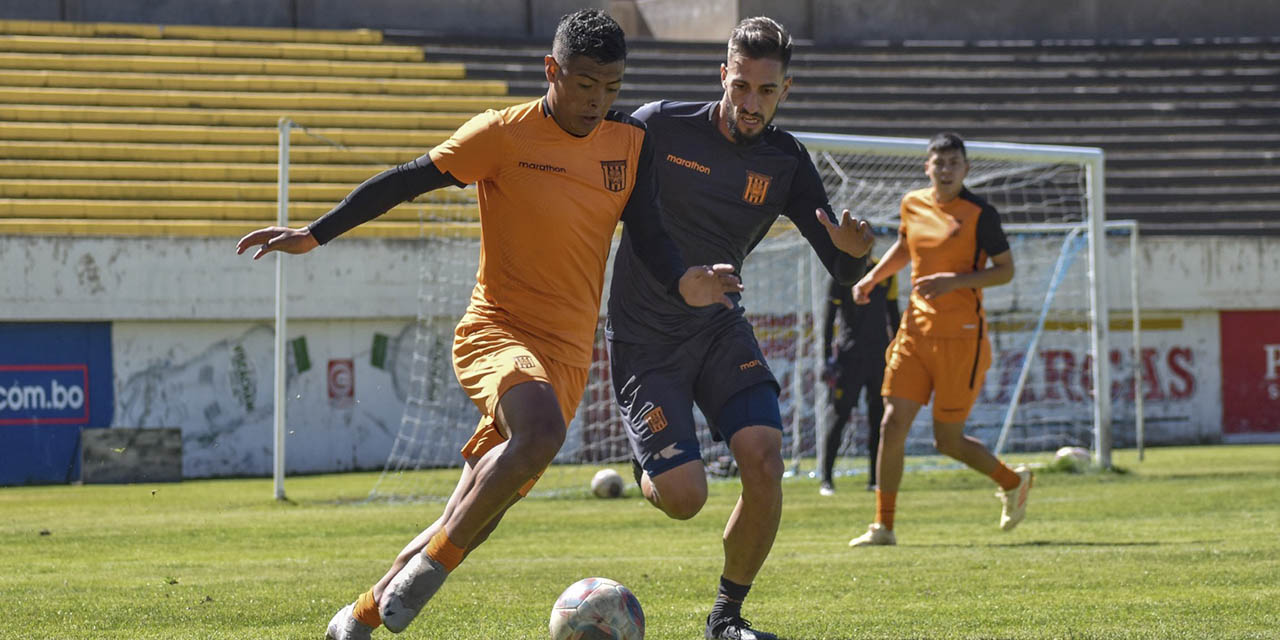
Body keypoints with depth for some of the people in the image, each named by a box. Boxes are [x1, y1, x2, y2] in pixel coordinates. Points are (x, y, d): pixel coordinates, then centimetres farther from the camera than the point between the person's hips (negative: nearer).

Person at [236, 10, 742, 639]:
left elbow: (647, 239, 5)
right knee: (541, 430, -36)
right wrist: (312, 235, -5)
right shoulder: (505, 134, -6)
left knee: (469, 523, 4)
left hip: (567, 354, 4)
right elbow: (406, 181, -2)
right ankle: (433, 563, -21)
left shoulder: (631, 144, 7)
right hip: (496, 330, -4)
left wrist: (686, 283, -17)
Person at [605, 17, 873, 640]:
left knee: (764, 459, -19)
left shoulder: (786, 162, -4)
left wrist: (852, 250, -30)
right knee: (684, 497, -15)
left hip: (719, 330, 3)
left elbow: (844, 272, -6)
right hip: (644, 342, -3)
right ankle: (649, 470, 25)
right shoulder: (661, 127, -13)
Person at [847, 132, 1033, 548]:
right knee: (893, 423, -7)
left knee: (947, 440, 1)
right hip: (915, 332, 5)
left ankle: (1013, 482, 28)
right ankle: (883, 526, 0)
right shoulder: (912, 205, 8)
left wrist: (956, 281, -19)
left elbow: (1005, 270, -6)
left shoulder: (980, 214, -8)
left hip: (961, 337, -5)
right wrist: (872, 277, 14)